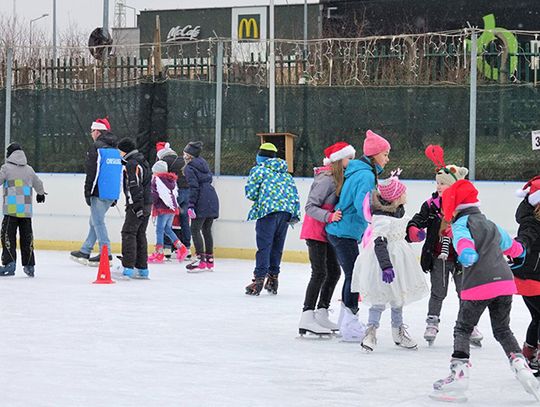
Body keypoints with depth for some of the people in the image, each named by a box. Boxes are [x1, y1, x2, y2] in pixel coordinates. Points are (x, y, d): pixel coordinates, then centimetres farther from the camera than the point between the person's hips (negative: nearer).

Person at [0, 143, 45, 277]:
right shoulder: (29, 169, 14)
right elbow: (38, 184, 28)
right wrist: (41, 194, 49)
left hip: (11, 210, -5)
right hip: (26, 210, 5)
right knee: (26, 236, 11)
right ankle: (29, 265, 13)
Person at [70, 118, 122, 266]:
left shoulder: (96, 147, -9)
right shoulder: (116, 150, 16)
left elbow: (92, 172, -14)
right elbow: (120, 173, 19)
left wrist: (87, 193, -9)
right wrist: (116, 197, 23)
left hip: (99, 192, -8)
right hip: (112, 193, 8)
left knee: (98, 222, -3)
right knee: (95, 220, 16)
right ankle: (85, 251, 21)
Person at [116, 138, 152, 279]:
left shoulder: (131, 164, -13)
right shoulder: (143, 162, 18)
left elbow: (134, 187, -20)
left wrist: (136, 206, -24)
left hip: (137, 205, -10)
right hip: (147, 204, 10)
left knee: (128, 233, -8)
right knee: (140, 235, 12)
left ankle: (128, 267, -13)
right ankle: (142, 268, 12)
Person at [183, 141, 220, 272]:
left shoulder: (189, 168, -6)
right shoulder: (203, 163, 17)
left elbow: (194, 187, -14)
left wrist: (191, 205, -15)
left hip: (202, 202, -8)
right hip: (212, 199, 8)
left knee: (195, 230, -4)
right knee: (207, 230, 14)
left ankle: (201, 260, -10)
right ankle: (210, 260, 16)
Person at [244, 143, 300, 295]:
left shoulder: (259, 170, 4)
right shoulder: (286, 173, 22)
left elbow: (250, 192, -2)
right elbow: (294, 194, 16)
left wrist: (259, 199, 19)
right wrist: (295, 214, 14)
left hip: (268, 210, -5)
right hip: (286, 212, 5)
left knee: (264, 245, -6)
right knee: (277, 246, 13)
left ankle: (259, 279, -11)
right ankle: (273, 277, 16)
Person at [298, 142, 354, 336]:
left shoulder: (339, 178, 10)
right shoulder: (327, 179, -18)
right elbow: (310, 207, -22)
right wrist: (329, 216, -34)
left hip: (327, 233, 9)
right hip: (315, 232, -9)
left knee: (334, 272, 11)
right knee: (320, 273, -12)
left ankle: (321, 314, 19)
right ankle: (307, 318, -11)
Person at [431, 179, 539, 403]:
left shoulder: (460, 225, 2)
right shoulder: (491, 226, 25)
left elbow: (463, 240, -23)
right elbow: (511, 246, 43)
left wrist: (466, 252, -41)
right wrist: (519, 251, 64)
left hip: (478, 286, -6)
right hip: (505, 283, 6)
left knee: (462, 329, 6)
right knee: (503, 330, 20)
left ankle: (459, 374, -5)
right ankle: (521, 368, 4)